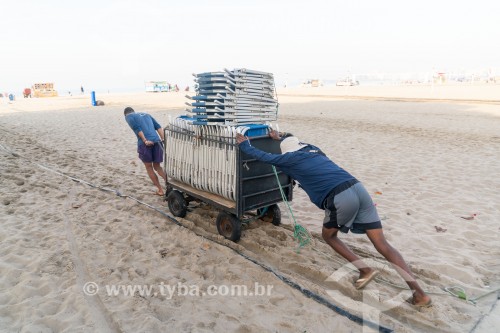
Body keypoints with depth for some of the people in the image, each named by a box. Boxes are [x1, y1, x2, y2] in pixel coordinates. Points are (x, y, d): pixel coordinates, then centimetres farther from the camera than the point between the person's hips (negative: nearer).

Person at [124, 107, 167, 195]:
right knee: (157, 166, 15)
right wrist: (163, 140, 5)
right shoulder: (146, 114, 30)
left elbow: (137, 128, -6)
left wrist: (145, 141, -14)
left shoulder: (128, 117, 15)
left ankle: (160, 190, 12)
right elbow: (158, 127, 14)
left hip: (145, 143, -4)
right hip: (156, 141, 4)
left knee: (149, 168, 12)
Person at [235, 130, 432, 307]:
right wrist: (281, 138, 65)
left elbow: (263, 157, 23)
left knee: (328, 235, 22)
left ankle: (365, 270, 12)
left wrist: (244, 144, 38)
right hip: (357, 188, 7)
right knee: (382, 244, 7)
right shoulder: (312, 149, 28)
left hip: (340, 198, -7)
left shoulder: (290, 158, 11)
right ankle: (419, 293, 6)